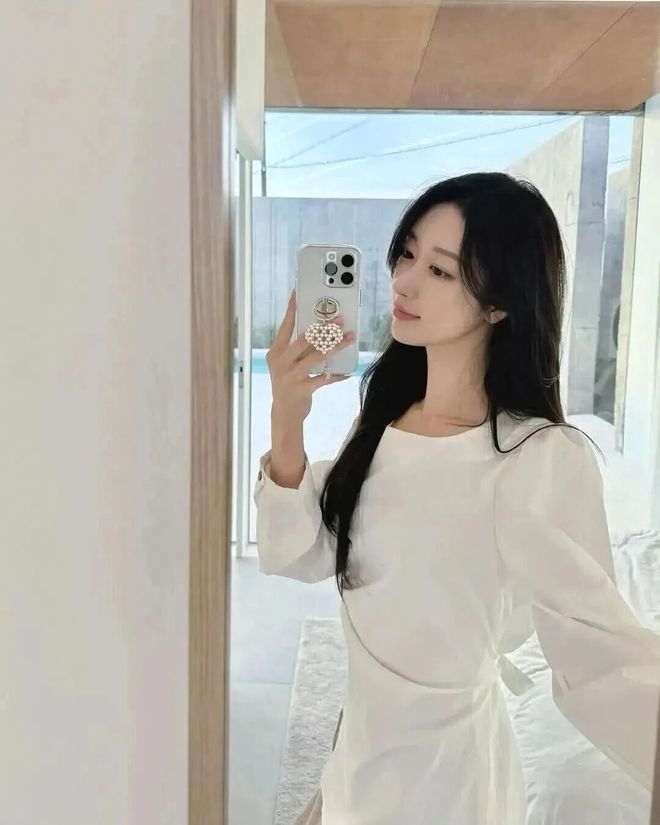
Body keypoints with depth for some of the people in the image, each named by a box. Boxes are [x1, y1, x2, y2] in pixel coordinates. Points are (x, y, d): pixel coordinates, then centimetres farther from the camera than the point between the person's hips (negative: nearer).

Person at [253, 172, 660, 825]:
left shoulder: (544, 458, -26)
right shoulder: (386, 410, -5)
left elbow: (602, 660, -31)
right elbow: (298, 557, -8)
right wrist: (285, 422, -22)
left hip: (448, 770, -6)